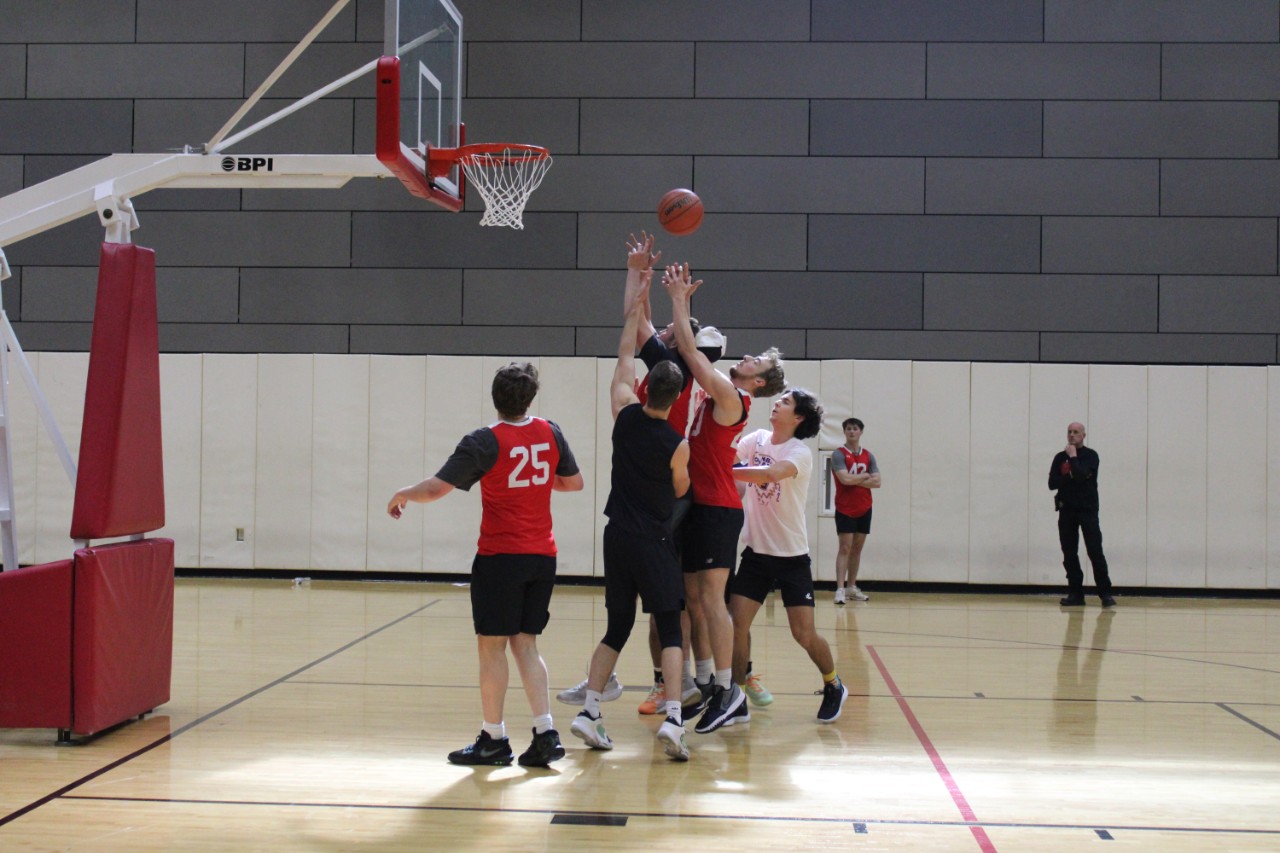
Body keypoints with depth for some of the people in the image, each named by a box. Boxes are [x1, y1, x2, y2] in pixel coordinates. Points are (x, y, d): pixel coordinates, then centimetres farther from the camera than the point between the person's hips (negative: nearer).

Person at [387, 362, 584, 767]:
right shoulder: (549, 433, 4)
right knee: (525, 644, 12)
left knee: (492, 645, 4)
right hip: (542, 556, 5)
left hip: (500, 556, -5)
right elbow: (574, 482, 16)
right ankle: (545, 734, 4)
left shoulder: (484, 442, -11)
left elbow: (435, 488, -13)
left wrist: (402, 495, 6)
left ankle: (494, 739, 10)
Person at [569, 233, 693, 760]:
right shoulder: (676, 445, -12)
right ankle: (673, 718, -15)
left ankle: (589, 711, 5)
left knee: (618, 627, 14)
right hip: (655, 541, -4)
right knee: (670, 628, 0)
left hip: (618, 536, 4)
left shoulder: (625, 414, -3)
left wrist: (636, 278, 13)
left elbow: (627, 346, 7)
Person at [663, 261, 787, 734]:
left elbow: (689, 350, -13)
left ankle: (726, 688, -10)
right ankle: (711, 683, 14)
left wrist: (678, 299, -6)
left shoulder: (731, 398, -10)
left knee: (711, 597, -11)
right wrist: (681, 300, 16)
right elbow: (689, 350, 22)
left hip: (718, 509, -9)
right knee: (703, 597, 10)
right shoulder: (718, 391, 15)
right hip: (701, 505, 9)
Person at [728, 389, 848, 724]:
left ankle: (834, 687, 25)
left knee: (804, 634, -3)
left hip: (792, 557, -4)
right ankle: (736, 702, 5)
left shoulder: (800, 453, -15)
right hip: (756, 552, 4)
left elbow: (772, 473, -34)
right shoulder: (758, 439, 4)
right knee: (737, 621, -7)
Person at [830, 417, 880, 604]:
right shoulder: (838, 454, -6)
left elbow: (876, 482, 0)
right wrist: (865, 476, -6)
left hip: (864, 510, 5)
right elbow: (845, 479, -20)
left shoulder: (868, 456, 9)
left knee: (857, 548, 11)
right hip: (845, 510, -5)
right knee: (845, 548, -11)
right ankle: (840, 589, -14)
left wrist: (855, 480, -11)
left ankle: (852, 587, 19)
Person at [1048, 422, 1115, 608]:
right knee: (1069, 554, 3)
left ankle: (1105, 593, -4)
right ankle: (1075, 593, 9)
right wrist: (1072, 477, -10)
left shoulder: (1090, 455, 0)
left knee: (1095, 552, -8)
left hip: (1087, 509, -4)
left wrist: (1073, 457, -8)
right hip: (1066, 510, 4)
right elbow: (1052, 483, 1)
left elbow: (1081, 475, -17)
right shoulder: (1060, 457, 11)